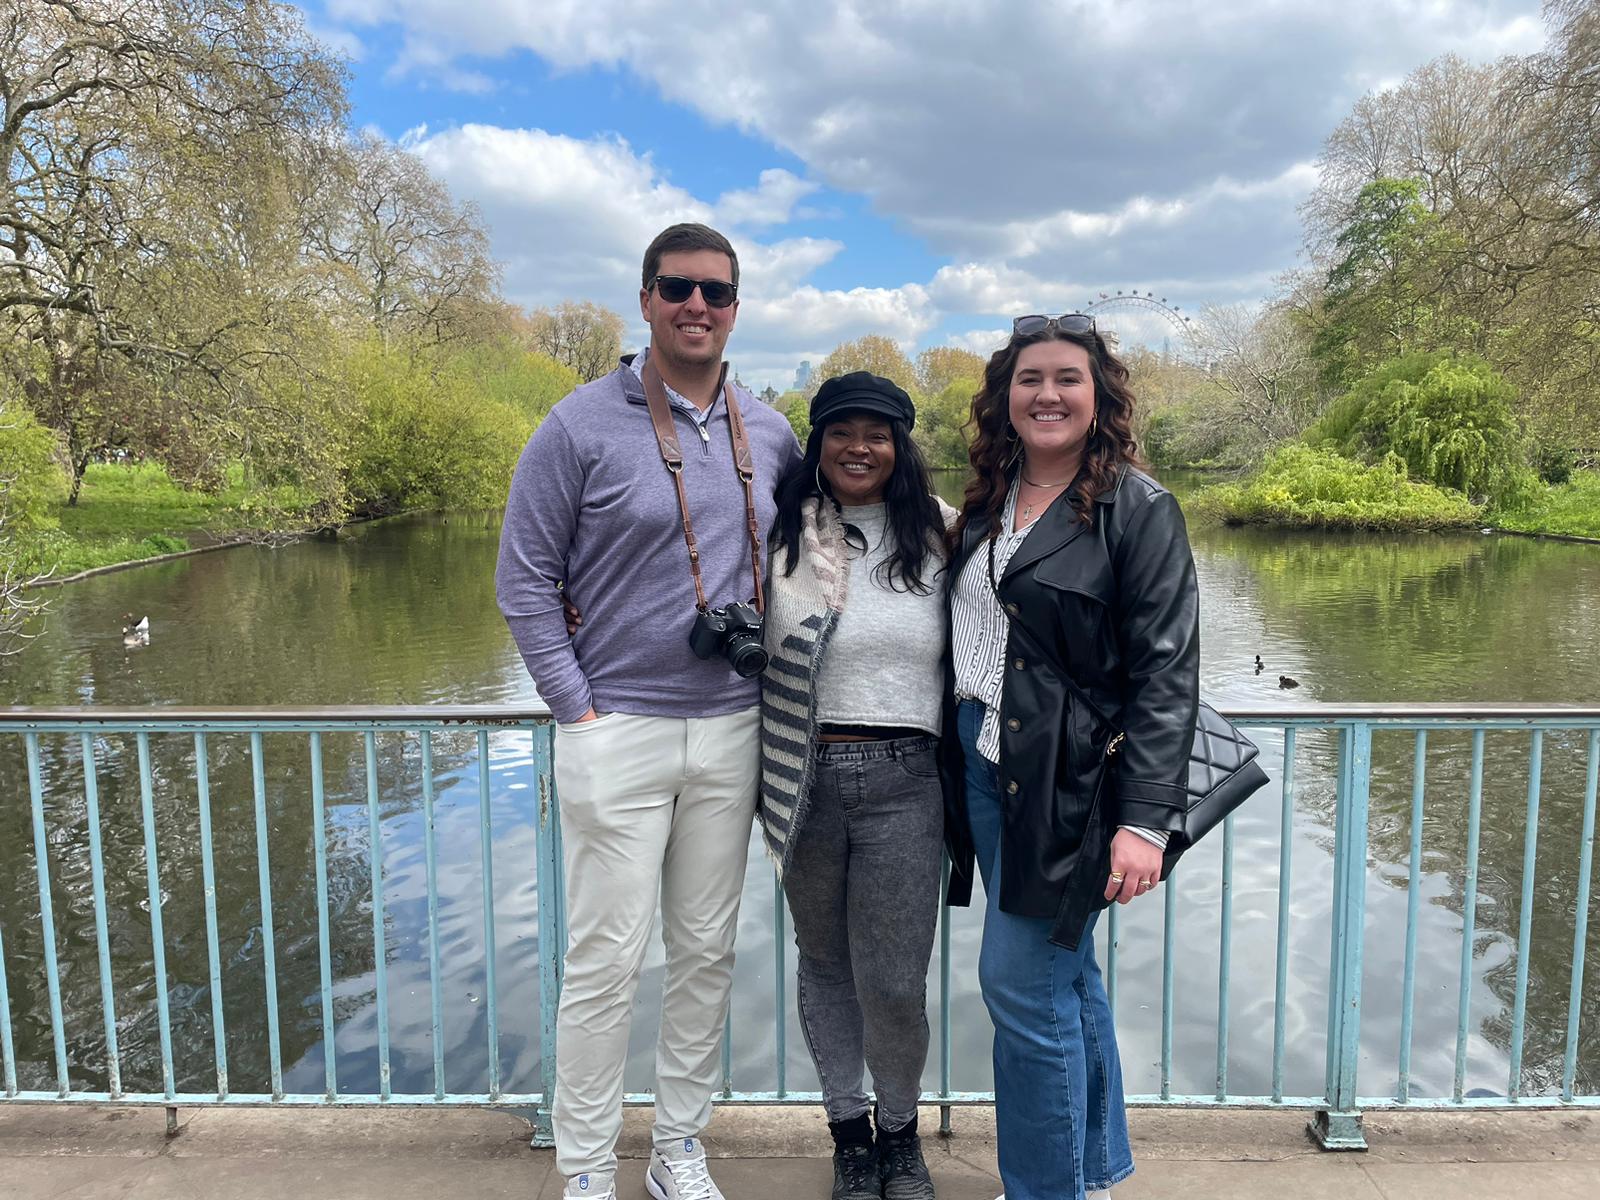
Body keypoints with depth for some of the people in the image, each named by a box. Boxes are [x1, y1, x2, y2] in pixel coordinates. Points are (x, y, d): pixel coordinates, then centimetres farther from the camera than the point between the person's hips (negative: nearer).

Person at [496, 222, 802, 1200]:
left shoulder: (771, 435, 7)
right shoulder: (582, 425, -5)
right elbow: (526, 580, -4)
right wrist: (576, 710, -9)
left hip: (732, 730, 4)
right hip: (618, 728, -4)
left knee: (708, 950, 13)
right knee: (606, 959, 2)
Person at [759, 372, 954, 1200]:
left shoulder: (936, 534, 3)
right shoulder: (784, 534, 1)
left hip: (901, 780, 0)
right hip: (806, 774, 1)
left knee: (894, 981, 2)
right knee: (824, 963, 14)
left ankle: (901, 1131, 31)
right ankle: (848, 1131, 36)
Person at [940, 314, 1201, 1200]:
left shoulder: (1138, 511, -9)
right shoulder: (987, 503, 10)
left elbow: (1166, 676, -14)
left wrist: (1145, 821, -20)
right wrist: (956, 747, 7)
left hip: (1067, 784, -6)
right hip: (983, 768, 6)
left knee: (1022, 982, -2)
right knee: (1064, 978, 17)